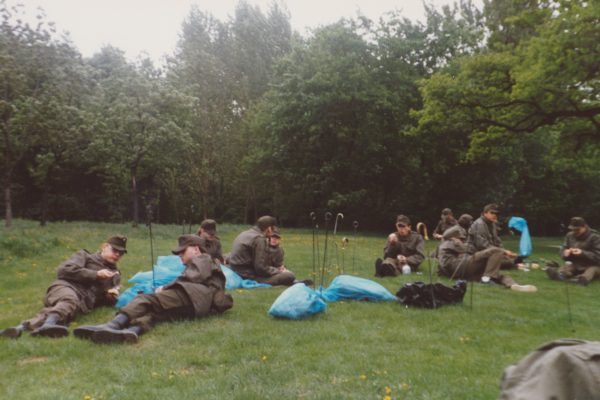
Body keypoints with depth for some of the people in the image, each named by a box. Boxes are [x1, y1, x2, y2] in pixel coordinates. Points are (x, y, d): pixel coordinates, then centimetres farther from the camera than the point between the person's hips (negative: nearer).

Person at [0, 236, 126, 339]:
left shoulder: (114, 275, 33)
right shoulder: (85, 255, 20)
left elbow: (108, 301, 31)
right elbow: (64, 270, 3)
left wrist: (111, 297, 6)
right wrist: (95, 274, -2)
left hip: (83, 302, 2)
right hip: (66, 287, -1)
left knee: (72, 307, -36)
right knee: (69, 300, -39)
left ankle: (23, 327, -57)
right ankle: (48, 324, -69)